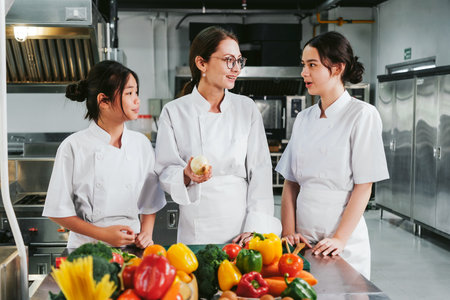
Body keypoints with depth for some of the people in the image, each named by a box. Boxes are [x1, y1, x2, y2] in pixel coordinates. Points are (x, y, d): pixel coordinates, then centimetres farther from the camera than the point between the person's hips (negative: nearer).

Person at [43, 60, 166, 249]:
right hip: (87, 248, -2)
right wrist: (103, 234, -11)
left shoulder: (141, 144, 6)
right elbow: (58, 211, -3)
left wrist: (146, 233, -1)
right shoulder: (74, 147, -5)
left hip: (130, 247, 3)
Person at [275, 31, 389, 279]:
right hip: (304, 239, 5)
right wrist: (289, 232, -2)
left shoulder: (362, 115, -8)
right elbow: (291, 182, 7)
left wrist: (340, 239, -16)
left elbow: (363, 186, -11)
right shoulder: (304, 119, 8)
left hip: (344, 244, -4)